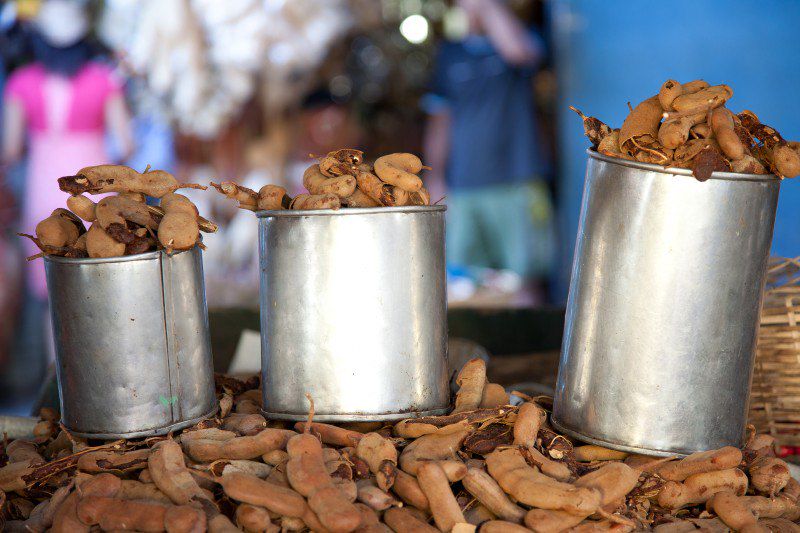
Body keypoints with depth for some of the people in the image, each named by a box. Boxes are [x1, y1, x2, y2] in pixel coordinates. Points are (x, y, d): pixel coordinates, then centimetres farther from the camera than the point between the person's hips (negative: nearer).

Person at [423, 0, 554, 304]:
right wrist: (435, 179, 10)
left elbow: (518, 50, -20)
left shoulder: (519, 37, 7)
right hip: (463, 188, 3)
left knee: (525, 280, -7)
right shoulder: (450, 54, 17)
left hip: (516, 184, -3)